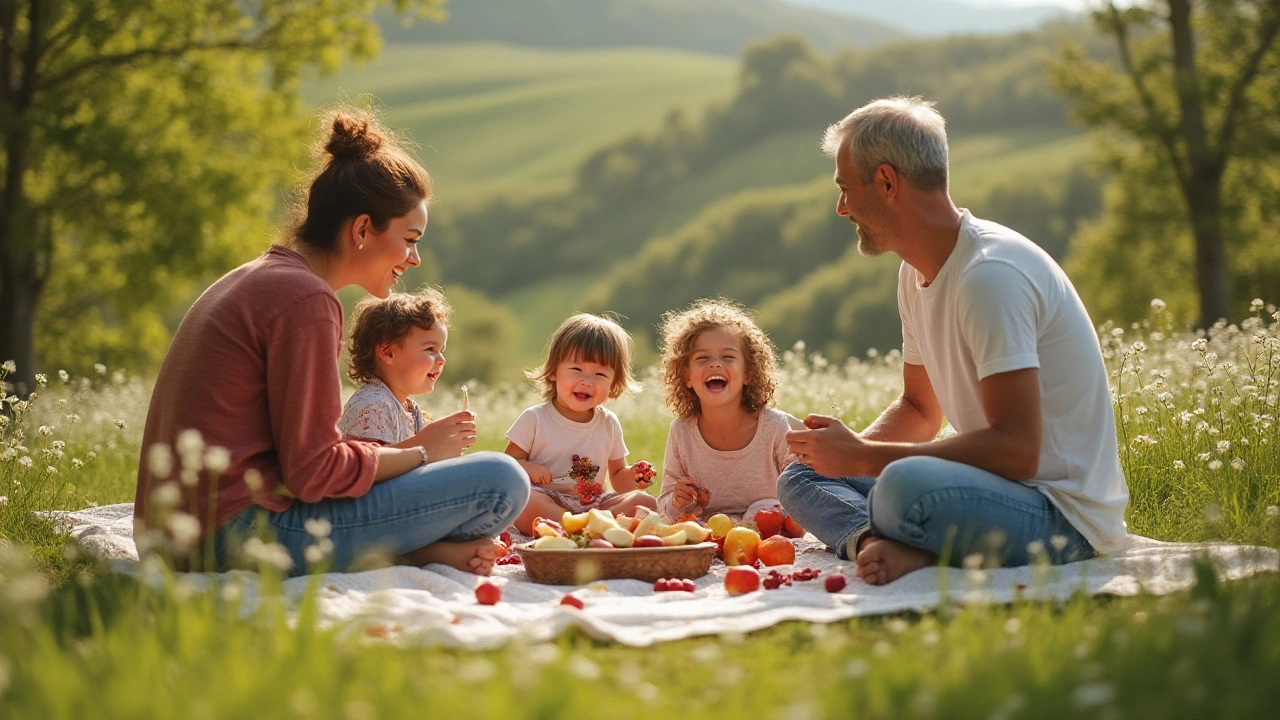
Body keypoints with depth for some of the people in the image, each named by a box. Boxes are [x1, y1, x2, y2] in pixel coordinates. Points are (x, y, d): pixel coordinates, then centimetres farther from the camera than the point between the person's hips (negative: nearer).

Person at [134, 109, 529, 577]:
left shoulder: (253, 278, 18)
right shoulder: (304, 298, -13)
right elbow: (312, 472, -16)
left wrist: (411, 448, 10)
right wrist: (422, 452, -1)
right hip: (241, 534, -10)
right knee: (501, 481, -14)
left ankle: (417, 549, 5)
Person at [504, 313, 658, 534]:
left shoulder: (609, 424, 10)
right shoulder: (534, 419, 0)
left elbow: (618, 478, 18)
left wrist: (633, 477, -6)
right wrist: (526, 468, -22)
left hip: (593, 504, 4)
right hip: (547, 502, -4)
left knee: (646, 502, -16)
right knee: (523, 500, -36)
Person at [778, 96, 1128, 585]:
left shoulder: (991, 275, -20)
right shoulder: (917, 274, 11)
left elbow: (1016, 450, -26)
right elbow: (920, 410, 23)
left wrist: (864, 457, -21)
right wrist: (852, 447, 0)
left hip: (1065, 514, -10)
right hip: (996, 489, 10)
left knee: (905, 485, -39)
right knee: (801, 479, 6)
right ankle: (877, 544, -19)